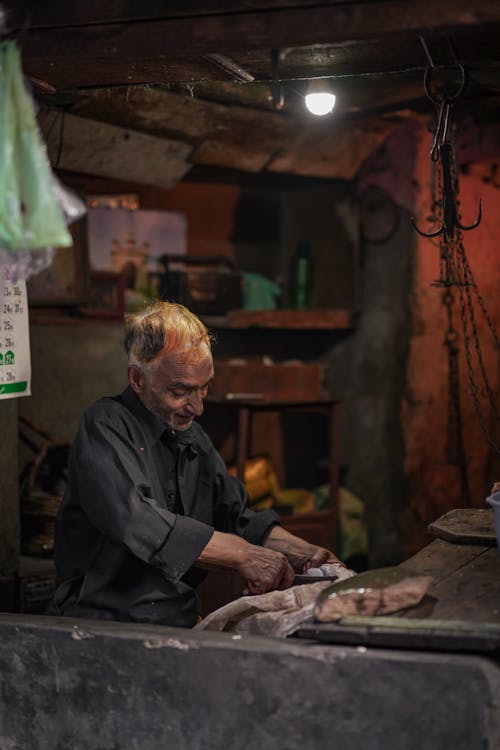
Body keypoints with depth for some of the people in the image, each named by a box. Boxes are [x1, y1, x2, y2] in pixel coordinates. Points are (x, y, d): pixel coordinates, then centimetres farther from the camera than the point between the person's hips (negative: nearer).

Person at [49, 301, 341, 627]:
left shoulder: (194, 438, 17)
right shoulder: (105, 426, -10)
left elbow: (240, 519, 20)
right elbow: (135, 520, -25)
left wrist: (303, 552, 2)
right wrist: (243, 555, -24)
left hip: (181, 624, 8)